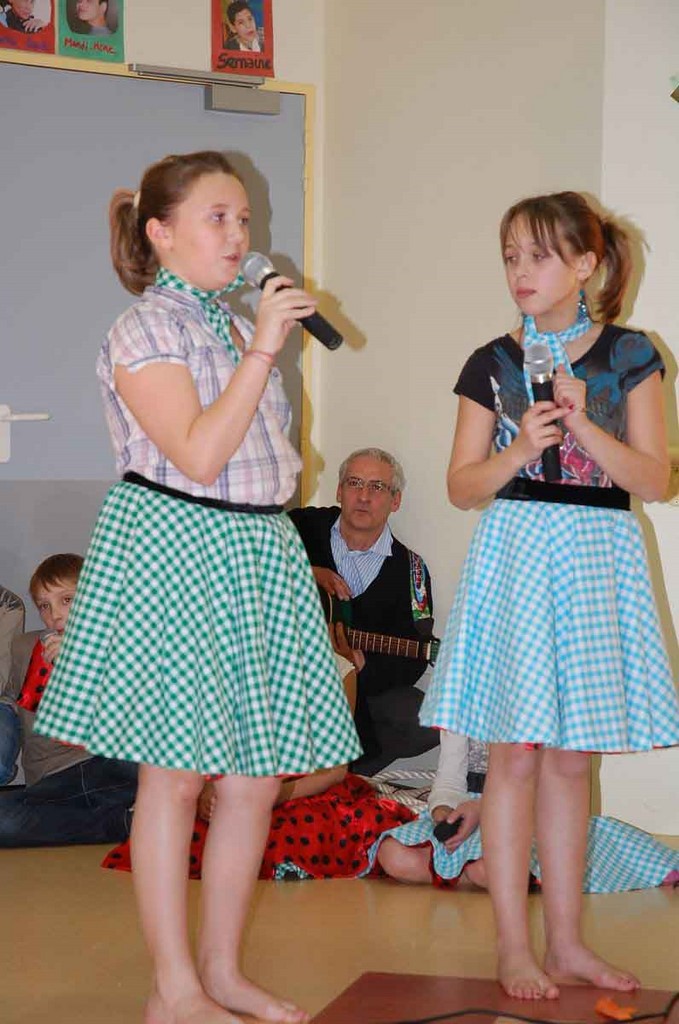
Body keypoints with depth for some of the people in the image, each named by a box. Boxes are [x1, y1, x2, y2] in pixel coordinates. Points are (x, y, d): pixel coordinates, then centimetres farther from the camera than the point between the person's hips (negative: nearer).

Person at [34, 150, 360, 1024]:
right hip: (175, 552, -8)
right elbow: (198, 454, -20)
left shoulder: (236, 325, 17)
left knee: (257, 777, 7)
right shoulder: (145, 329, -8)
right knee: (175, 776, -3)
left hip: (256, 553, 8)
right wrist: (262, 350, -19)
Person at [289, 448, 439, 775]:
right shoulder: (304, 526, 5)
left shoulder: (409, 570, 2)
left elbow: (411, 659, -5)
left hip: (366, 686, 1)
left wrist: (361, 666, -26)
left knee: (429, 723, -24)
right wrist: (308, 574, -13)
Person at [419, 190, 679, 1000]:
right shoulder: (492, 364, 4)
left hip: (598, 555, 1)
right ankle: (513, 946, 7)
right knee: (516, 752, -2)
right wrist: (517, 451, -15)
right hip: (516, 550, -1)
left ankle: (565, 941, 18)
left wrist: (584, 424, -16)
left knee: (570, 757, 8)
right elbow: (461, 485, 3)